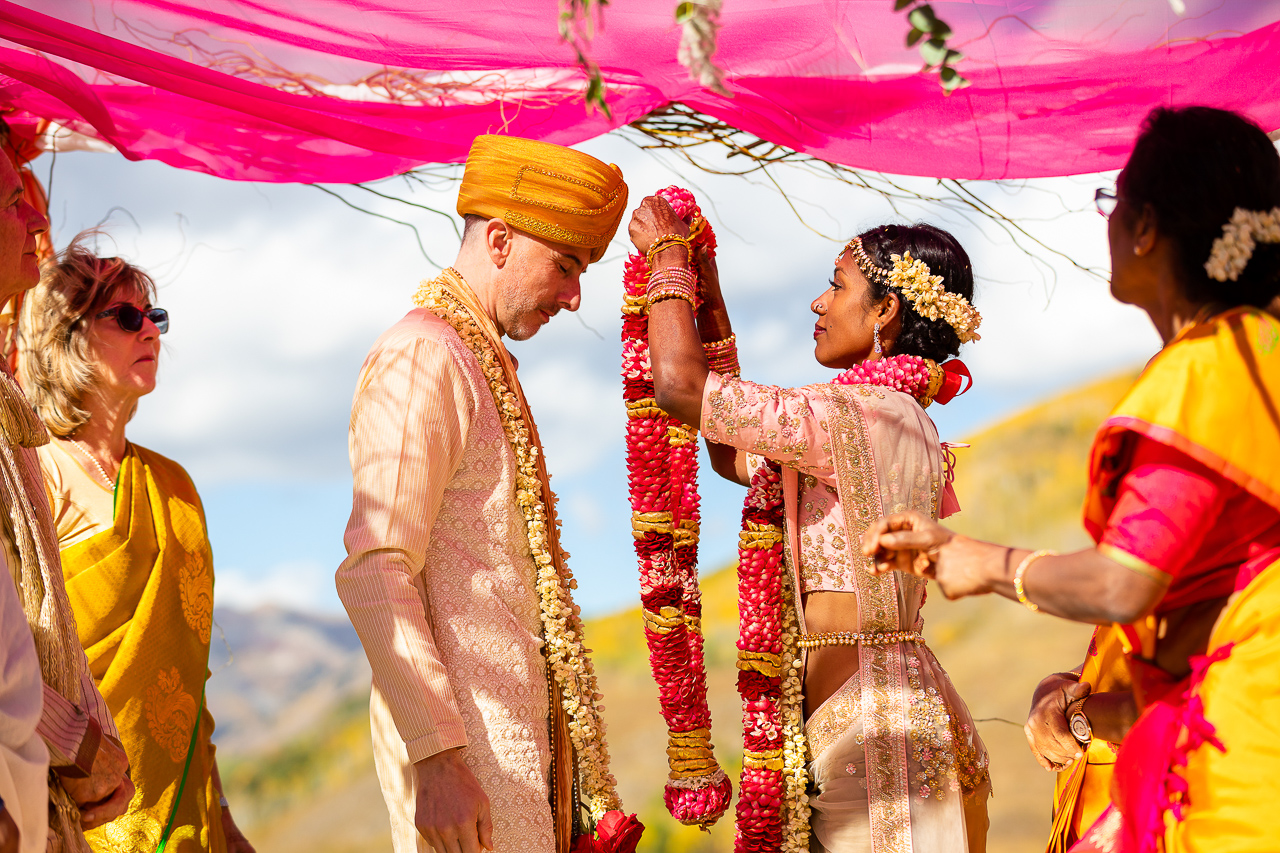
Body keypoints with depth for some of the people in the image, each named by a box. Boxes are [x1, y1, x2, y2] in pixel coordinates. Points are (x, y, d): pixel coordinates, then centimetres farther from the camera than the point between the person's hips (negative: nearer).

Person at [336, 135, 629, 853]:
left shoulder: (485, 364, 21)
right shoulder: (422, 356, -11)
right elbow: (374, 573, -20)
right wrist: (438, 755, -25)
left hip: (520, 735, 9)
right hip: (461, 744, -9)